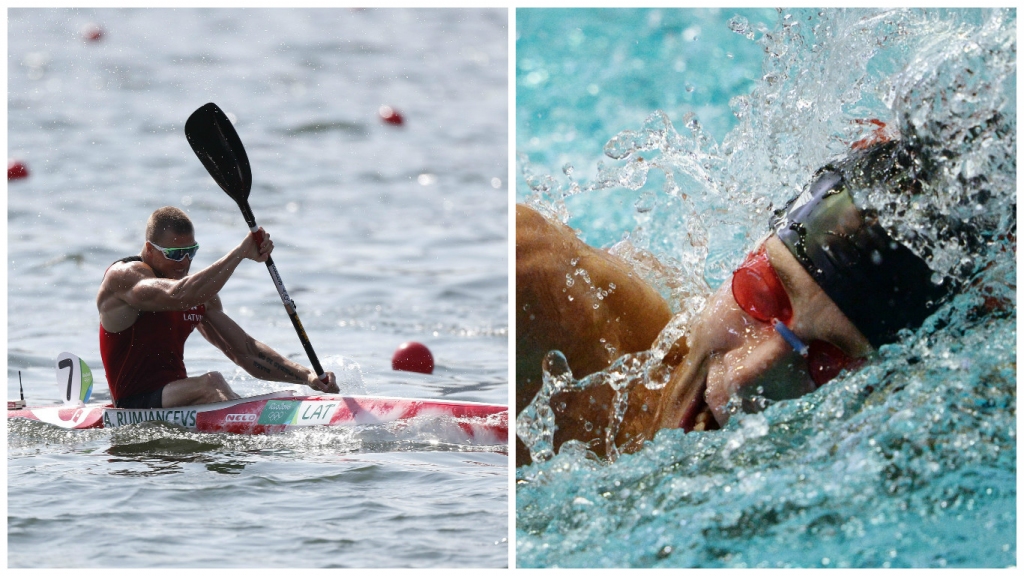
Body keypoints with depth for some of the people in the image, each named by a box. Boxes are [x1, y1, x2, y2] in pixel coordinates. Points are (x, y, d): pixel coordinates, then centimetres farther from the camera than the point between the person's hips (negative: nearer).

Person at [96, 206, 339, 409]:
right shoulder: (123, 276, -8)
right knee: (211, 383, -36)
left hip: (178, 397, 8)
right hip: (136, 406, -8)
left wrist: (307, 376, 3)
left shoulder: (200, 294, 15)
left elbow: (246, 352, 17)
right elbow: (179, 296, -29)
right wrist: (240, 253, -27)